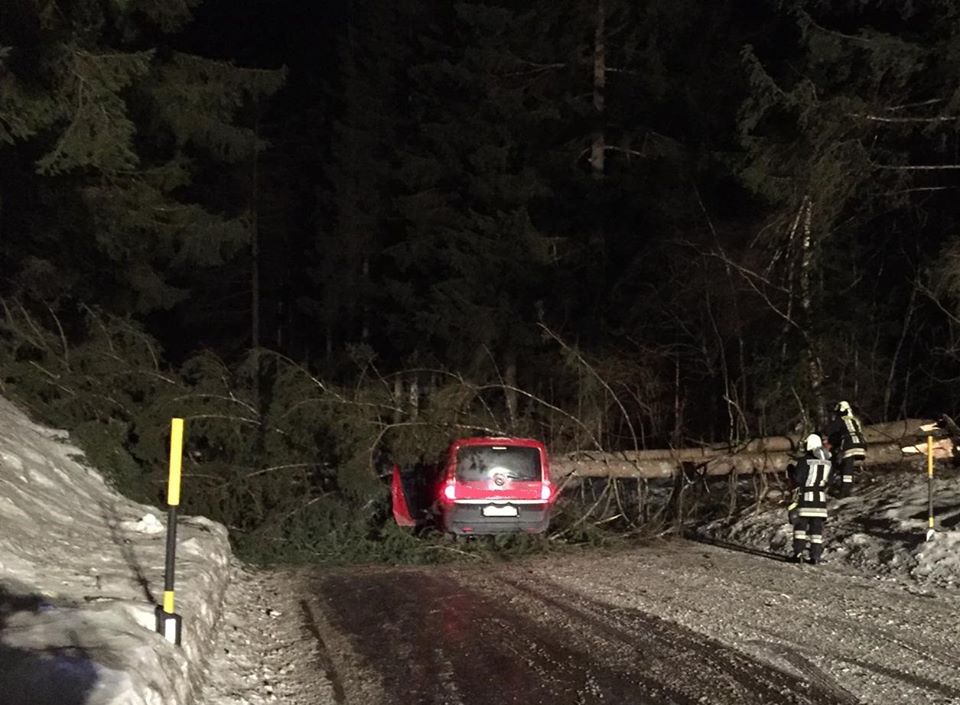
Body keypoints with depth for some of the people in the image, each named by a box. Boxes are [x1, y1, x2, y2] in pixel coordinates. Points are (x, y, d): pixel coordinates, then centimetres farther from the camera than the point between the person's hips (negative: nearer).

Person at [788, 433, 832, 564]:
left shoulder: (804, 461, -10)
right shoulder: (828, 462, 7)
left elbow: (796, 480, -10)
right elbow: (829, 481, 12)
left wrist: (791, 471, 9)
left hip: (806, 497, -4)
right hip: (821, 498, 4)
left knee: (800, 524, 3)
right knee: (817, 526, 7)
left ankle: (798, 552, -4)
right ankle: (815, 555, 3)